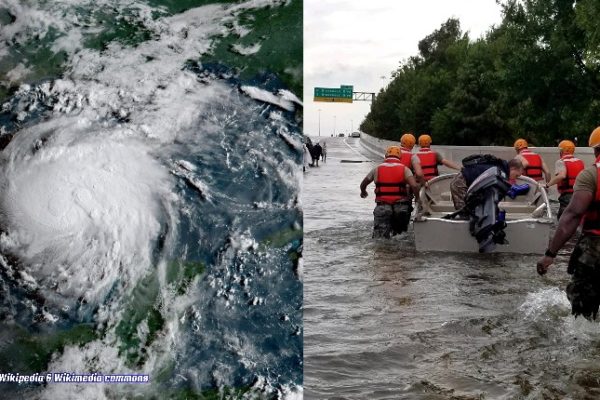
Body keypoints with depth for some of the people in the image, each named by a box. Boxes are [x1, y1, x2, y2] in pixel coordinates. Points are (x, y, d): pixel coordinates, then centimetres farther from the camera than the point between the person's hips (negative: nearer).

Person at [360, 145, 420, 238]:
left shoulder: (377, 169, 9)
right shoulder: (404, 169, 4)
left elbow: (363, 185, 21)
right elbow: (414, 185, -11)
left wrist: (363, 192, 43)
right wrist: (417, 198, 6)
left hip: (382, 207, 0)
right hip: (401, 207, 0)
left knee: (379, 238, -5)